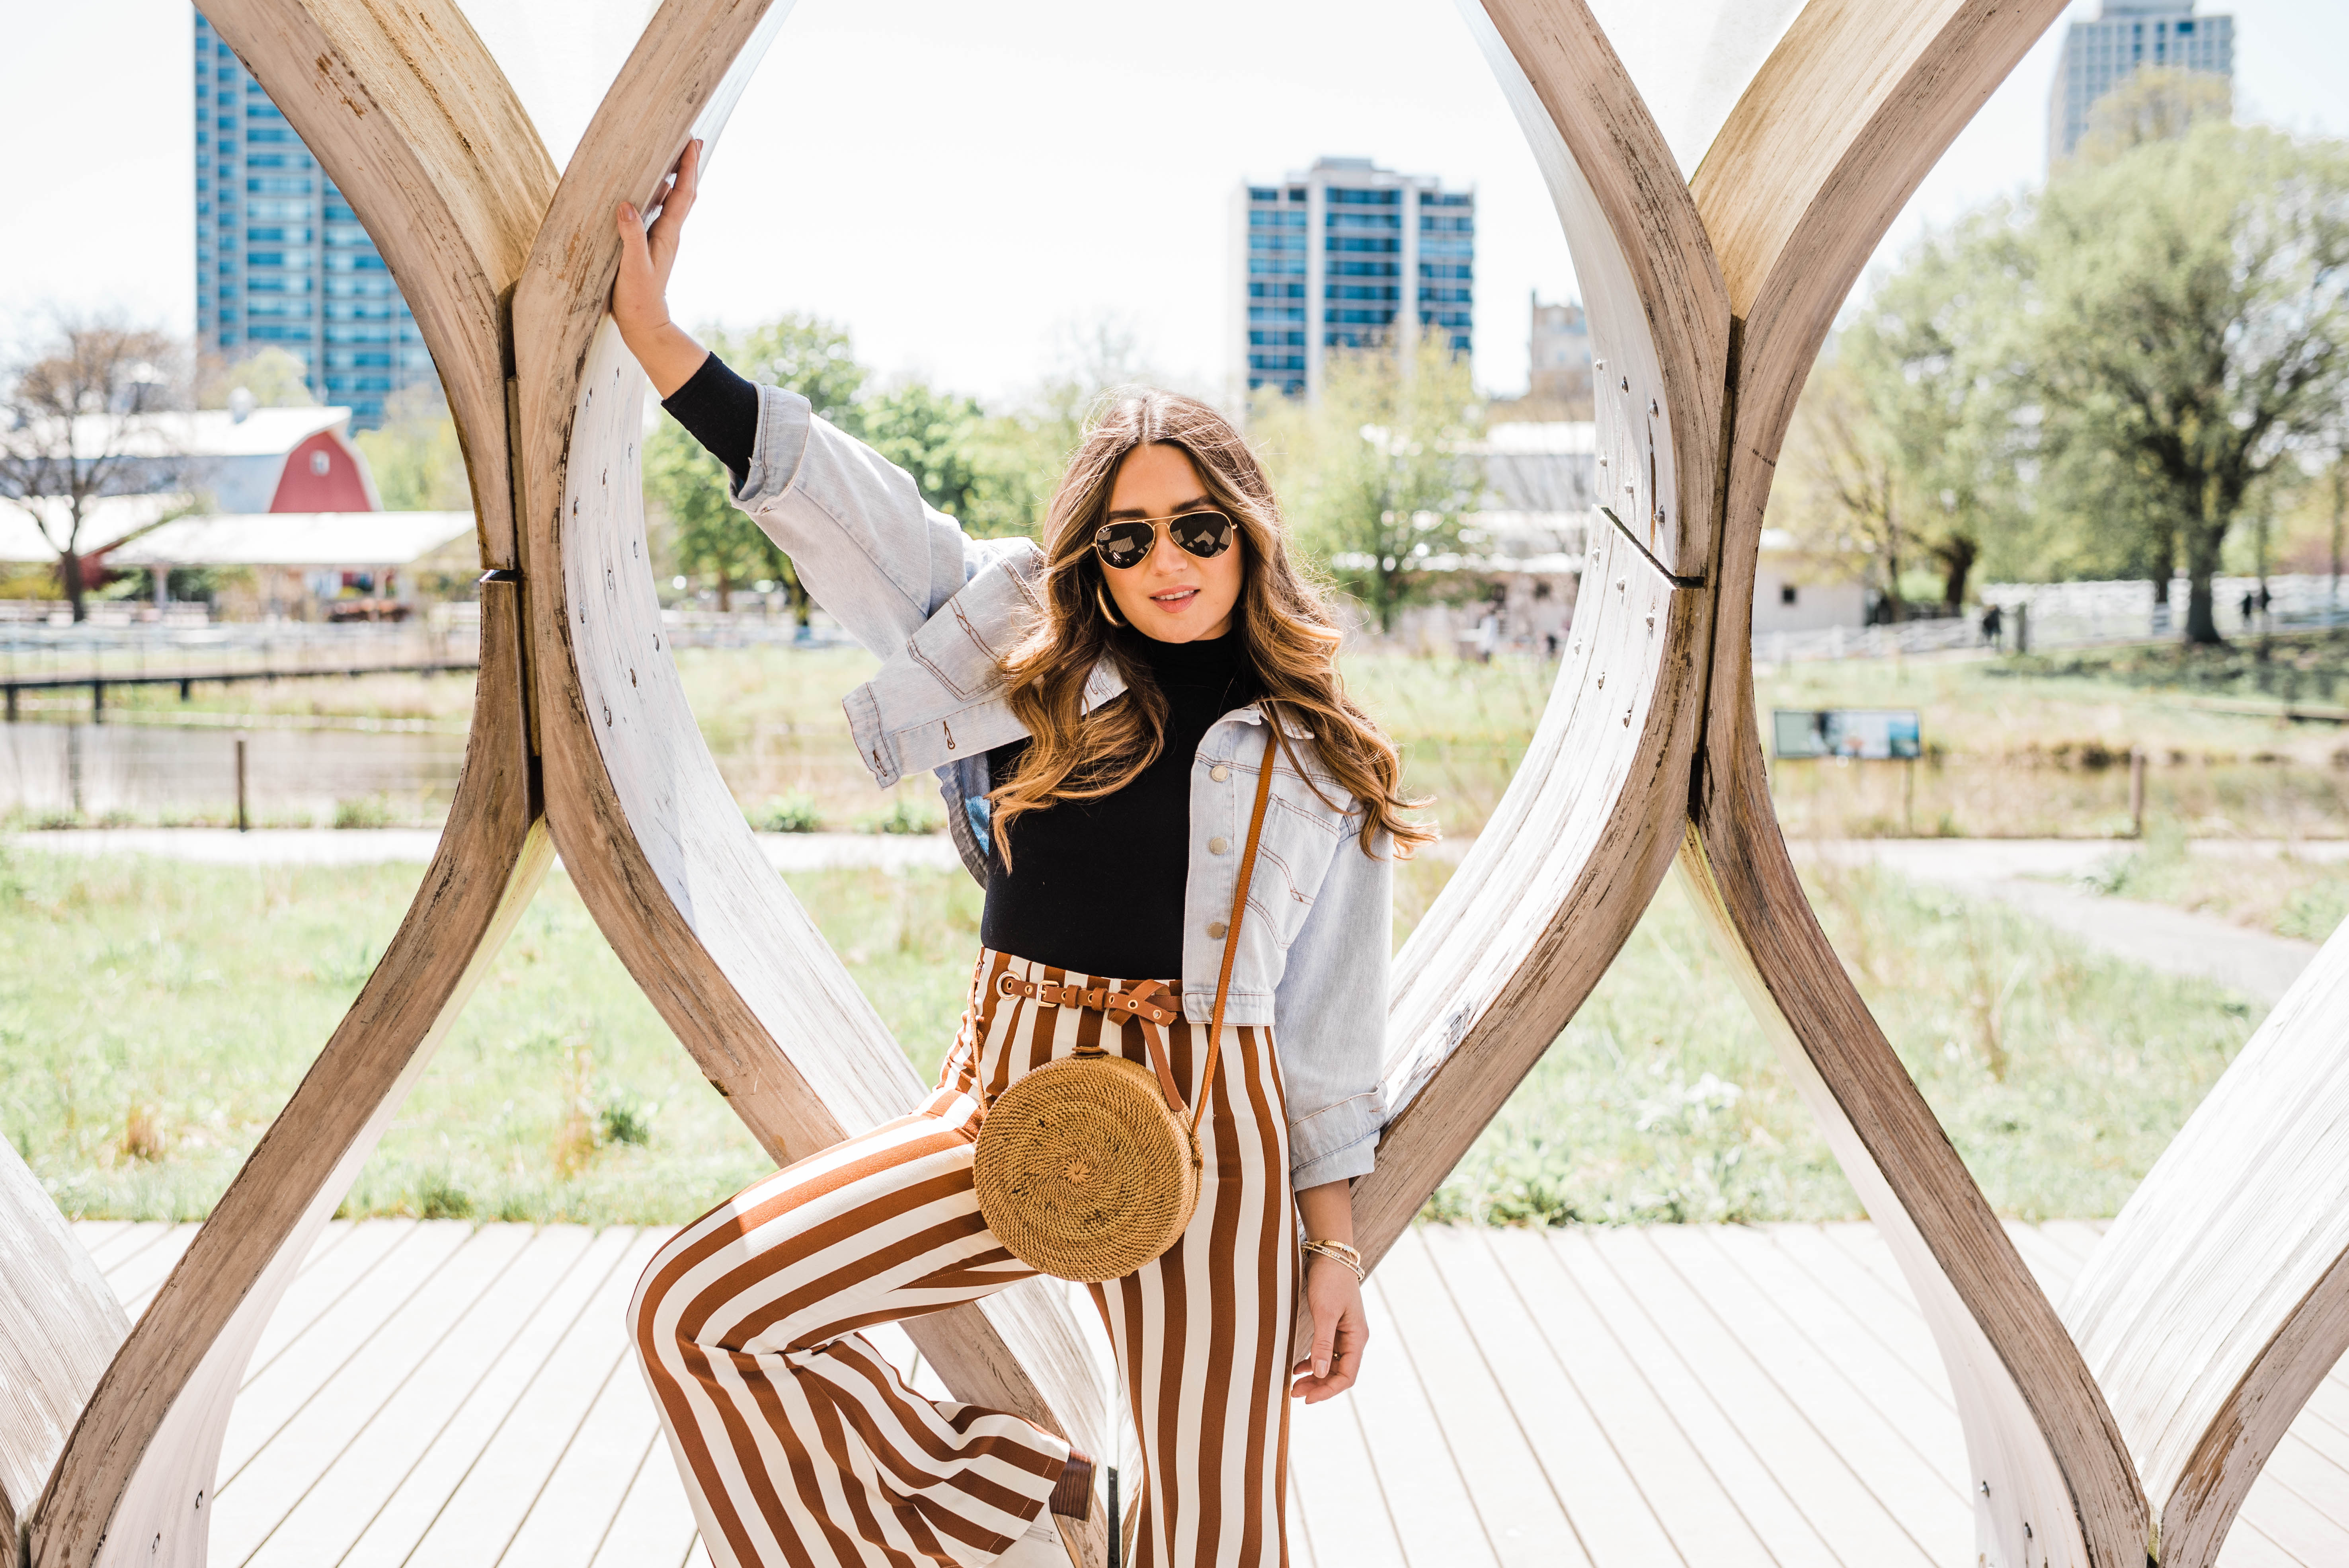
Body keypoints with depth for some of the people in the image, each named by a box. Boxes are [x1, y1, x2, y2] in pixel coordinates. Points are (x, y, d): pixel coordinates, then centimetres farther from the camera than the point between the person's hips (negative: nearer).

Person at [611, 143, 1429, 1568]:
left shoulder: (1317, 758, 4)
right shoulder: (1032, 648, 7)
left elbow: (1332, 1021, 5)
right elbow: (839, 501, 3)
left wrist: (1333, 1242, 3)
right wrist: (652, 327, -3)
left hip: (1205, 1130, -2)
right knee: (701, 1309, -6)